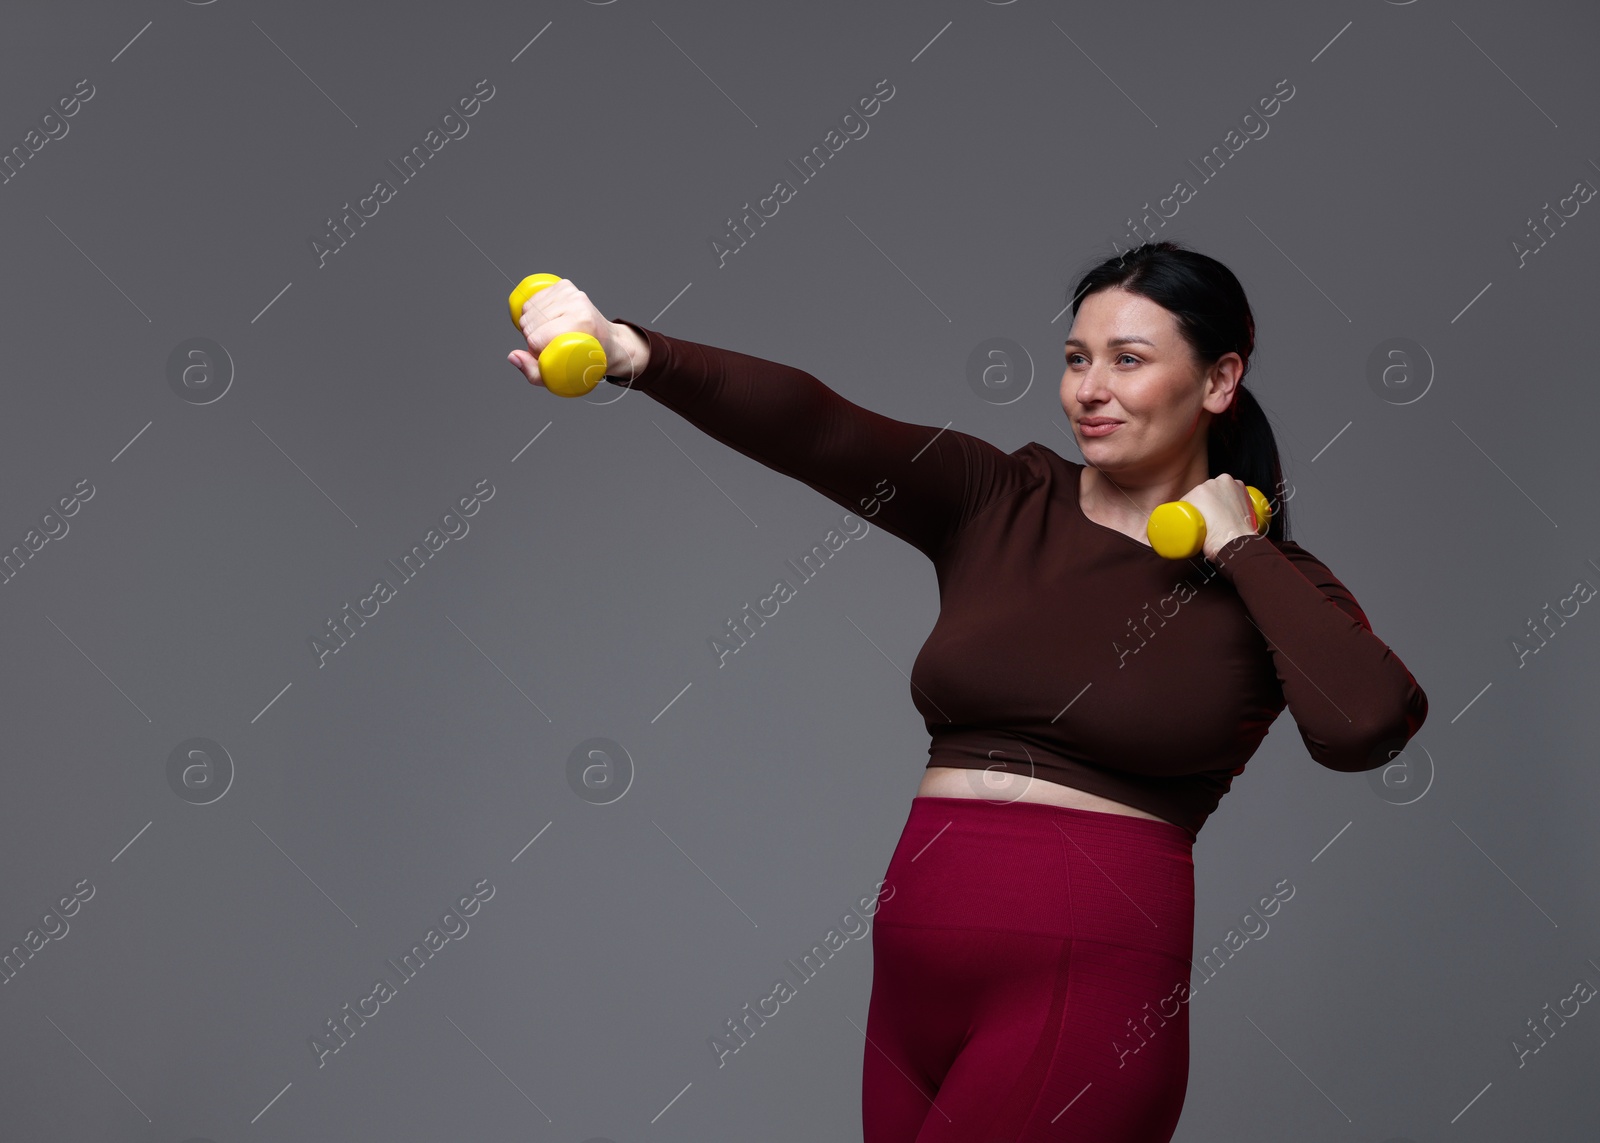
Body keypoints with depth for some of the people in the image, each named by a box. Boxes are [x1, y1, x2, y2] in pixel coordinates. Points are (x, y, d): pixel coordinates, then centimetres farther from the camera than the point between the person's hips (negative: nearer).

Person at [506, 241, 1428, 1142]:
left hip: (1088, 982, -4)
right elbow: (815, 427, -10)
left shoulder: (1265, 582, 0)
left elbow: (1365, 725, -20)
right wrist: (635, 353, -26)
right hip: (916, 967, 4)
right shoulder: (997, 499, 7)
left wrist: (1239, 546, -10)